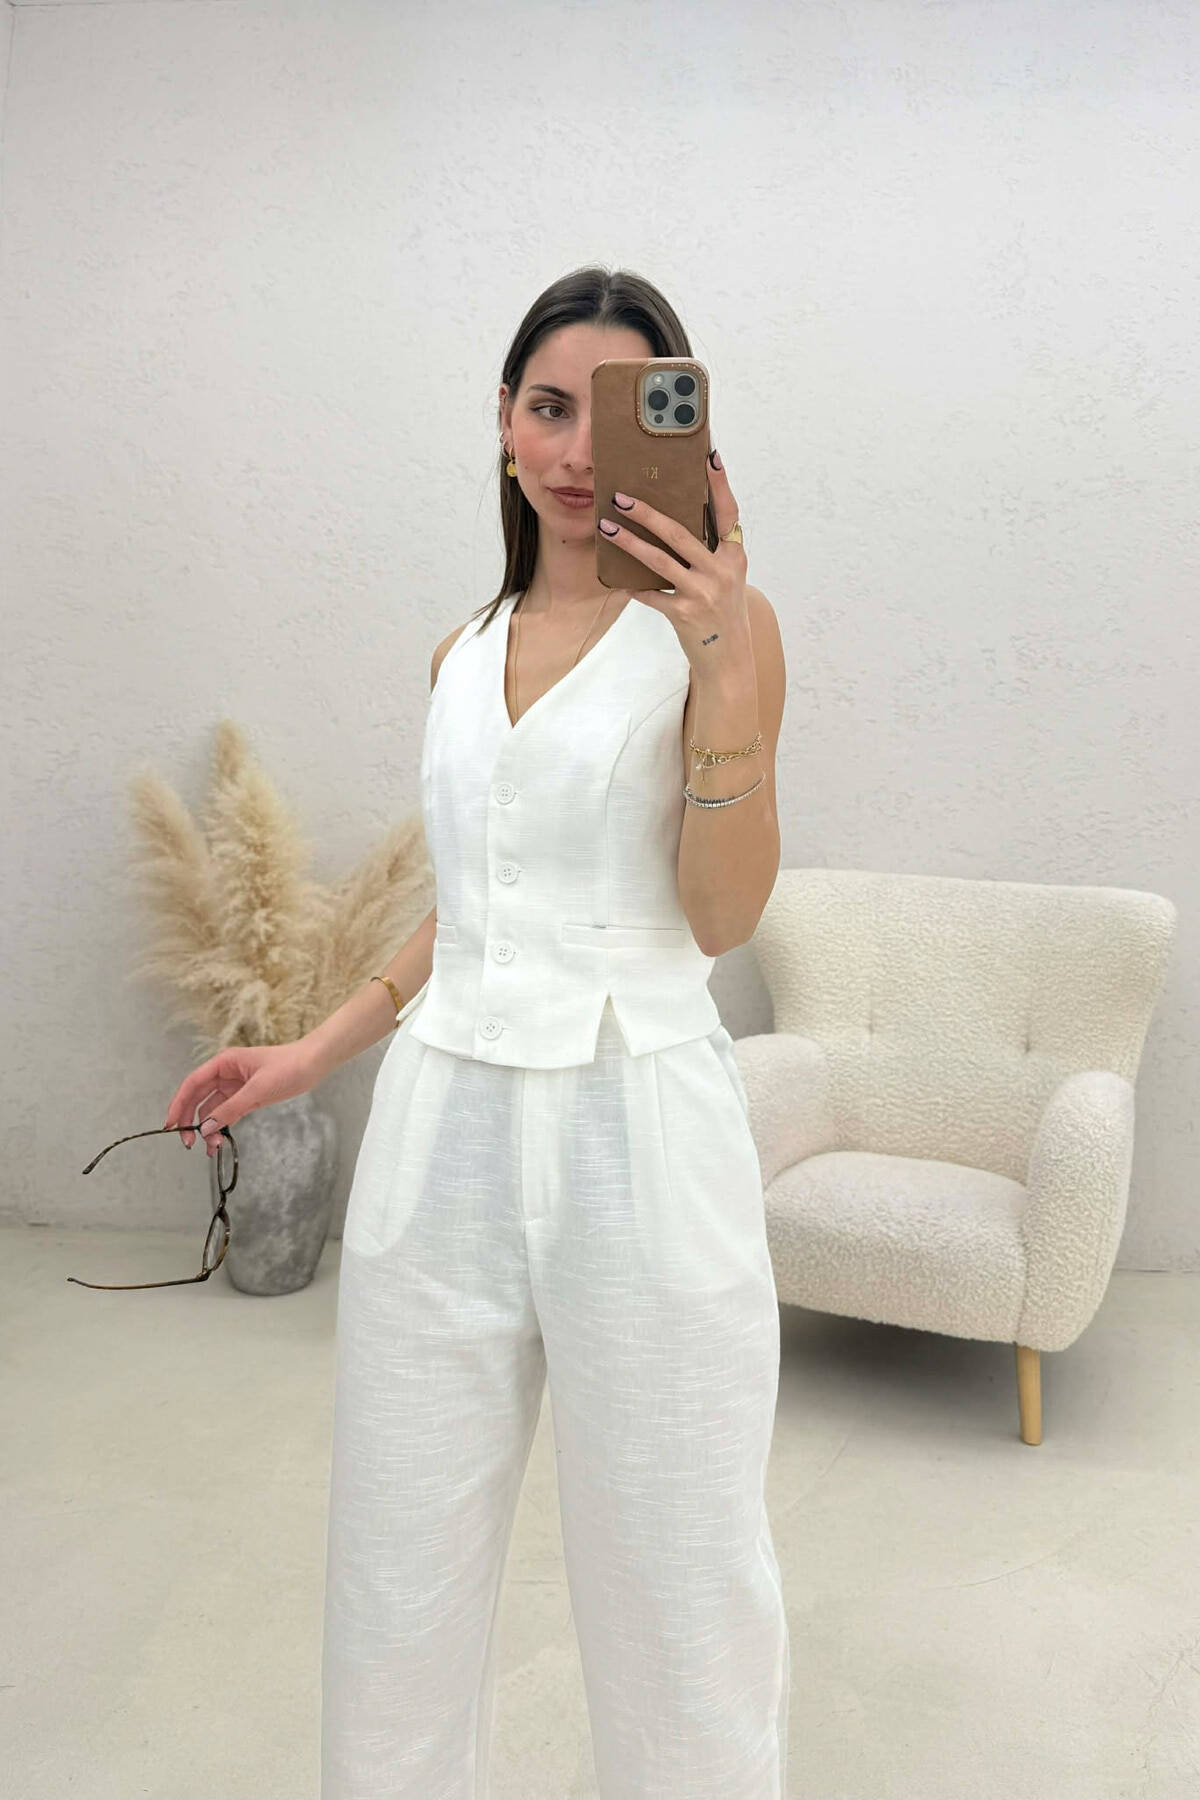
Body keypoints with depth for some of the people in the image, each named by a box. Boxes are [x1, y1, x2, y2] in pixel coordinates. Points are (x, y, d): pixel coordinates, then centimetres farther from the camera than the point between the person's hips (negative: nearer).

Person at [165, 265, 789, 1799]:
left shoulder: (717, 622, -2)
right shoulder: (466, 651, 13)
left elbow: (724, 914, -9)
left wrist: (719, 665, -19)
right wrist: (314, 1050, 17)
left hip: (632, 1120, -4)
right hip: (444, 1120, 5)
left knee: (673, 1580, 9)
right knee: (399, 1566, 15)